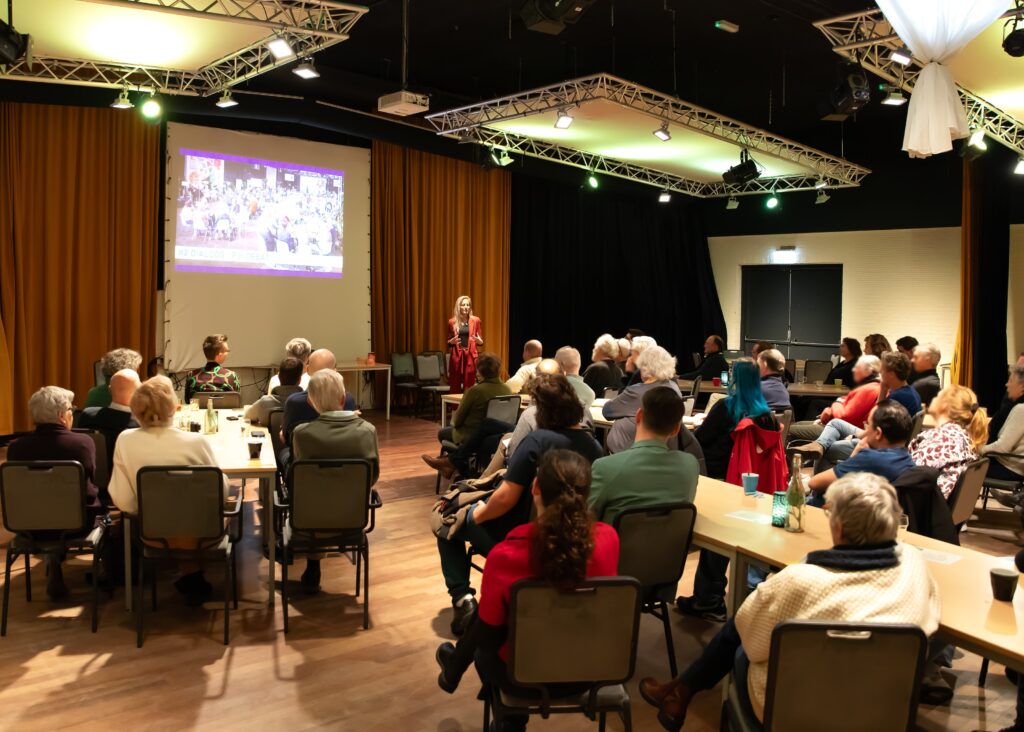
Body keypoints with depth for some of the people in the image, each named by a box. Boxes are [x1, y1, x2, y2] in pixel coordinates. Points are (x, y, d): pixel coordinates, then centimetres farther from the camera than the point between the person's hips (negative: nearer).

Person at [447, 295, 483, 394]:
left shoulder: (475, 320, 4)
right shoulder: (452, 322, 6)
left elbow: (481, 341, 9)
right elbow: (448, 341, 14)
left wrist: (479, 341, -13)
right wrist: (451, 342, -8)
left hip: (470, 356, -1)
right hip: (456, 356, 1)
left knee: (469, 387, -1)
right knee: (455, 387, 0)